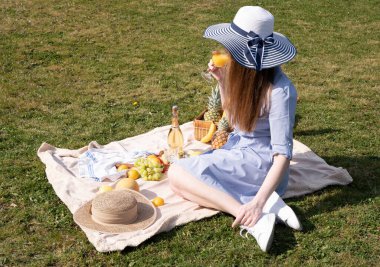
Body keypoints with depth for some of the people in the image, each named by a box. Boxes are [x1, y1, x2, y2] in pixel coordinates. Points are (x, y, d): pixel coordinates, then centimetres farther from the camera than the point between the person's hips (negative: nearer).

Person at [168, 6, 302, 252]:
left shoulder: (279, 90, -26)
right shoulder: (245, 72, -3)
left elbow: (283, 153, -27)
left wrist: (258, 202, -36)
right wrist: (222, 81, -1)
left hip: (260, 159, -8)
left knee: (179, 174, -17)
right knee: (177, 171, -6)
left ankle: (255, 217, -27)